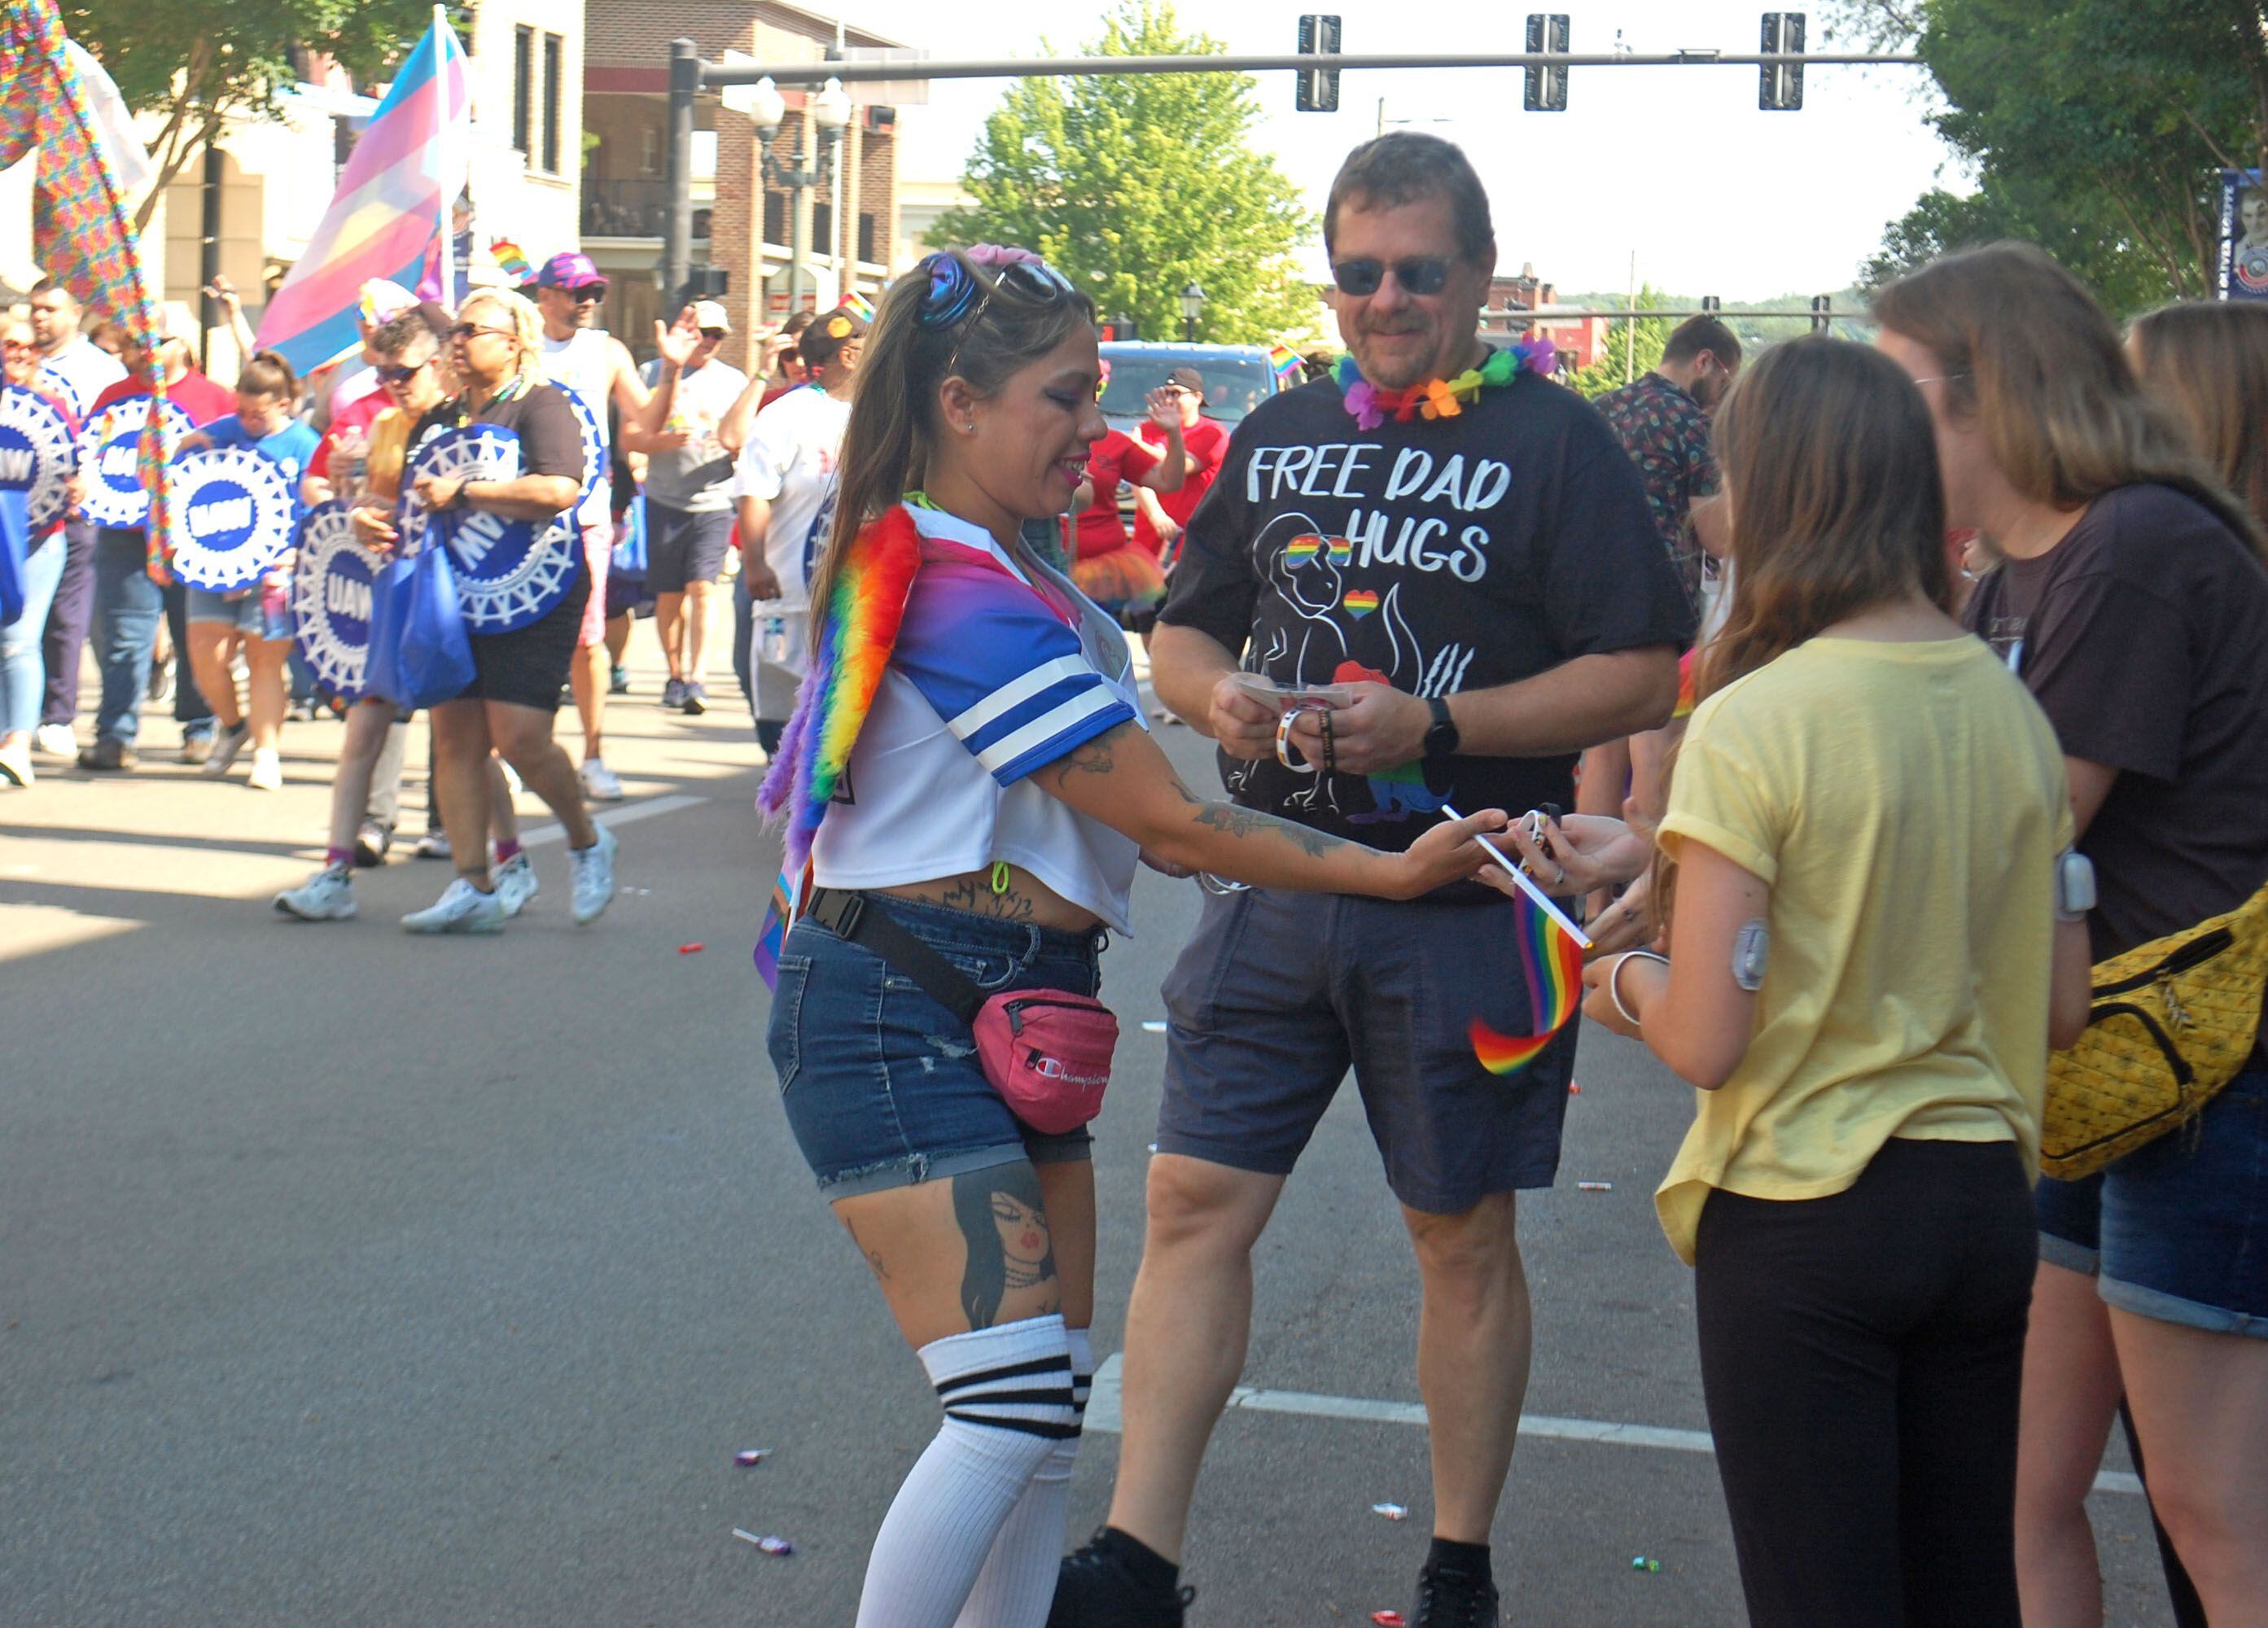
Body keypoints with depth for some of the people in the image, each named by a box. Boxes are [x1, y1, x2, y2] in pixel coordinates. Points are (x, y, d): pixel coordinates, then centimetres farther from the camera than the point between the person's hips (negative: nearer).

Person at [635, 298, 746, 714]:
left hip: (714, 501, 0)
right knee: (669, 595, 4)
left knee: (701, 588, -13)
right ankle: (675, 676, 19)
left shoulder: (733, 380, 11)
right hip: (664, 500, 0)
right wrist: (661, 441, -16)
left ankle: (697, 681, -18)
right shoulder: (653, 372, 7)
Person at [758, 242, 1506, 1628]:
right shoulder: (965, 593, -18)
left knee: (1050, 1409, 9)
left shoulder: (982, 568, 15)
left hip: (1008, 1017, 11)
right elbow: (1170, 821, -16)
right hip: (902, 1028, -11)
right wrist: (1395, 873, -12)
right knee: (1010, 1412, -17)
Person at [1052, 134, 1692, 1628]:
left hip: (1463, 902, -4)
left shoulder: (1555, 443, -3)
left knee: (1464, 1235, 7)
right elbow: (1182, 631, 19)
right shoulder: (1280, 436, 12)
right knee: (1197, 1201, -2)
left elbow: (1643, 674, -9)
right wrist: (1216, 696, -5)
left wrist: (1436, 727, -18)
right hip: (1274, 885, 4)